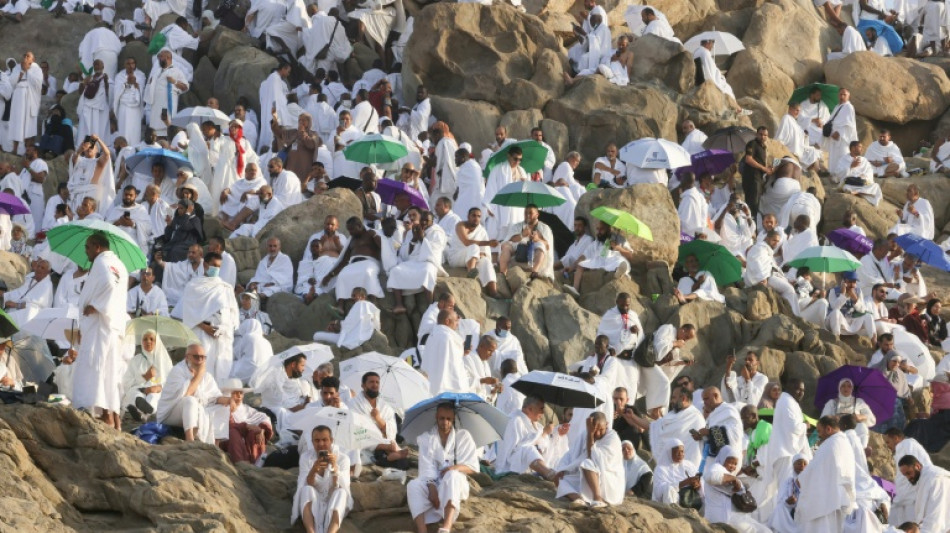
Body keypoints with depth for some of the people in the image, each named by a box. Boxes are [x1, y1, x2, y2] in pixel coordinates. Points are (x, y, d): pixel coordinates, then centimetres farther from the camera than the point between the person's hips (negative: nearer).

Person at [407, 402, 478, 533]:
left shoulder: (463, 436, 4)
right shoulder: (426, 438, 4)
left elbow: (473, 467, -1)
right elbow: (426, 468, -8)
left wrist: (456, 468, -21)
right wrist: (432, 488, -26)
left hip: (455, 485, -1)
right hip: (432, 484, 1)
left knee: (452, 475, -37)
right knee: (413, 485, -30)